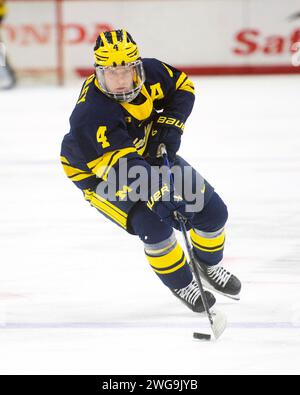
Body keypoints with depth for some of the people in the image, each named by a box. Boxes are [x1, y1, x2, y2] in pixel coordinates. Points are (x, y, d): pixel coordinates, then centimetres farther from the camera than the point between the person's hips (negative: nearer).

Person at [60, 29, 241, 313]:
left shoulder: (149, 73, -22)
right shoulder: (90, 114, -39)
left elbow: (181, 86, 0)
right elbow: (123, 167, -45)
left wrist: (170, 124, -15)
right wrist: (161, 196, -54)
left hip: (147, 150, 6)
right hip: (96, 171, -6)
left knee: (212, 211, 2)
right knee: (154, 224, -25)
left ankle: (209, 265, 34)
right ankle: (181, 284, 5)